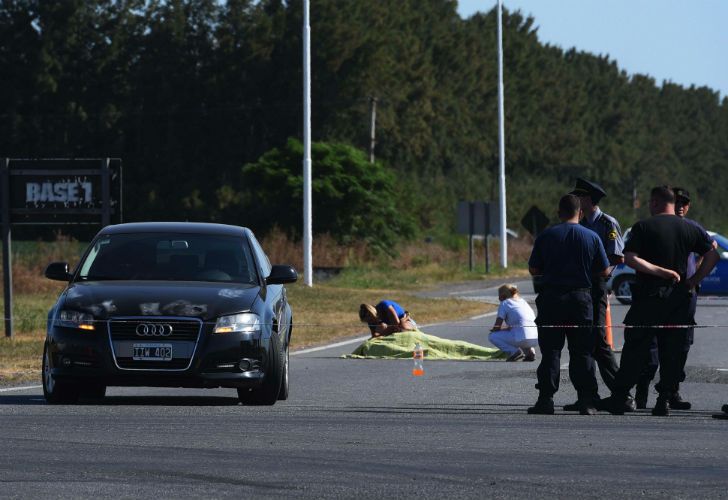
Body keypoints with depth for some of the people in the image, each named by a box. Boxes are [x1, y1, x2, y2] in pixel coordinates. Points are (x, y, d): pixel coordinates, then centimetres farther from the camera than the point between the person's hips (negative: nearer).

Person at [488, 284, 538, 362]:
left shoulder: (504, 303, 5)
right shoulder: (523, 302, 24)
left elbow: (497, 327, 1)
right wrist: (508, 328, 34)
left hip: (522, 339, -7)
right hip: (536, 340, 7)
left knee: (492, 336, 10)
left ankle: (514, 352, -5)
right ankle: (529, 351, 15)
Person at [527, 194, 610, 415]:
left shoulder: (546, 236, -2)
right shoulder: (592, 237, 1)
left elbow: (533, 270, 0)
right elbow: (605, 271, 4)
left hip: (551, 298, -1)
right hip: (581, 297, 1)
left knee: (550, 350, 3)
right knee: (582, 352, 5)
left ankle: (546, 399, -3)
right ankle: (586, 400, 1)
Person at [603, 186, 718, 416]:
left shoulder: (643, 227, -4)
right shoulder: (690, 229, 6)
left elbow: (630, 259, -16)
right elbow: (713, 255, 4)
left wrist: (660, 271, -14)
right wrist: (693, 281, 3)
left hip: (648, 296, -3)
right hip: (678, 298, 3)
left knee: (634, 350, 3)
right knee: (672, 351, 7)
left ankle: (618, 399, 4)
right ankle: (664, 400, 3)